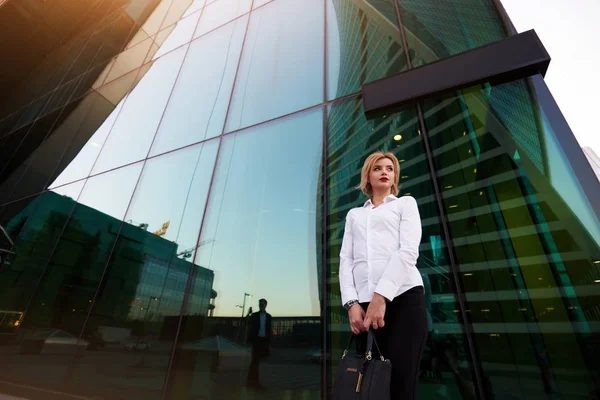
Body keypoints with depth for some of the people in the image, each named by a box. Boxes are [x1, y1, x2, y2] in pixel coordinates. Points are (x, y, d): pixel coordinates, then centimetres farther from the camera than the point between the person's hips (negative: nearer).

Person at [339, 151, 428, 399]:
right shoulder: (354, 214, 21)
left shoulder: (405, 203, 13)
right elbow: (346, 259, 10)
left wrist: (381, 296, -14)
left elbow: (408, 251, -4)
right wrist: (351, 303, -5)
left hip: (403, 298, -2)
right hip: (364, 304, 3)